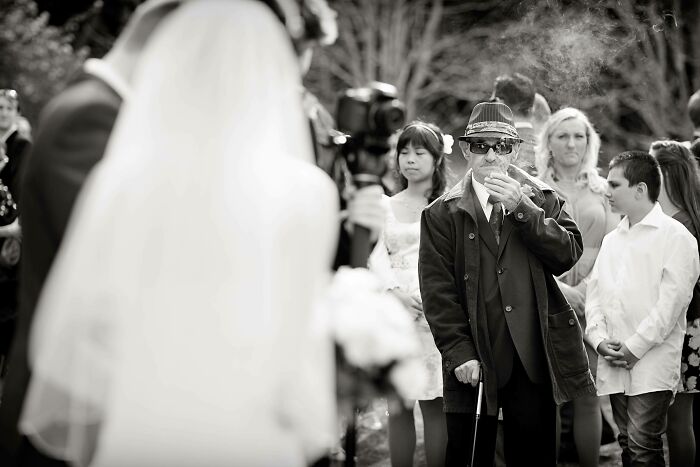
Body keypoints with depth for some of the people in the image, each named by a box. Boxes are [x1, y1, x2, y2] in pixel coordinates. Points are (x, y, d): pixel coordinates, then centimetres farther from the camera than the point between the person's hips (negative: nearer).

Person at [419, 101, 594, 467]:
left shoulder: (541, 199, 11)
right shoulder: (442, 213, 5)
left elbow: (568, 255, -3)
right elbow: (437, 288, -1)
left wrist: (522, 209, -13)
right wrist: (459, 352, -10)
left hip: (535, 359, 1)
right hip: (474, 361, -1)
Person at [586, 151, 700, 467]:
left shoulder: (675, 236, -4)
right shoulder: (612, 240, 19)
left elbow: (671, 301, -12)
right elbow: (594, 293, 15)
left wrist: (635, 347, -14)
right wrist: (599, 339, -2)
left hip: (652, 366, -6)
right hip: (615, 366, 7)